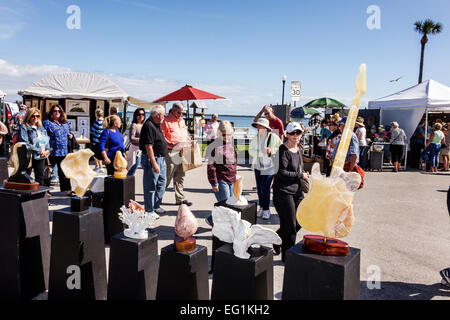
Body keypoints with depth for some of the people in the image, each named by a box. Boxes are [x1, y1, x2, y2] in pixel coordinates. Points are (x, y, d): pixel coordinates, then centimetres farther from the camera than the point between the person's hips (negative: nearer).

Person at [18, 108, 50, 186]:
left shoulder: (41, 128, 16)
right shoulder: (24, 127, -3)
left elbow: (47, 141, 17)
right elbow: (25, 143, -14)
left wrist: (47, 150, -4)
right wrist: (39, 151, -18)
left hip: (41, 157, 6)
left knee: (40, 179, 10)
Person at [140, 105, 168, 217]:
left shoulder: (156, 125, 12)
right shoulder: (148, 126, -19)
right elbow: (148, 146, -24)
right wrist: (154, 163, -25)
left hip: (161, 158, 11)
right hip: (152, 158, -11)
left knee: (162, 182, 18)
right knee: (151, 186, -1)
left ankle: (156, 207, 30)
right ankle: (149, 211, 9)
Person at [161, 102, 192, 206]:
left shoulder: (182, 121, 19)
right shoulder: (166, 121, -5)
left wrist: (189, 141, 11)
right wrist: (170, 144, -22)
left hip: (182, 152, 7)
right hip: (171, 153, -7)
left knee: (180, 176, 9)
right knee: (167, 176, -4)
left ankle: (180, 199, 16)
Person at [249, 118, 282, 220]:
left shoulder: (274, 137, -9)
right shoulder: (256, 138, 1)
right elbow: (251, 150, -1)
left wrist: (271, 151, -17)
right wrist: (261, 152, -15)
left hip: (269, 167, -4)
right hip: (258, 166, 4)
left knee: (265, 189, -6)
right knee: (259, 188, 11)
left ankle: (266, 210, 9)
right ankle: (261, 207, 26)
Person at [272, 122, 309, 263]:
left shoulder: (299, 149, 11)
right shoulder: (283, 150, -16)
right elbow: (281, 173, -22)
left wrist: (303, 175, 8)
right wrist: (301, 175, -15)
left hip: (297, 191, 8)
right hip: (283, 192, -8)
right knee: (290, 226, 0)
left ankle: (278, 237, 37)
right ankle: (287, 257, 18)